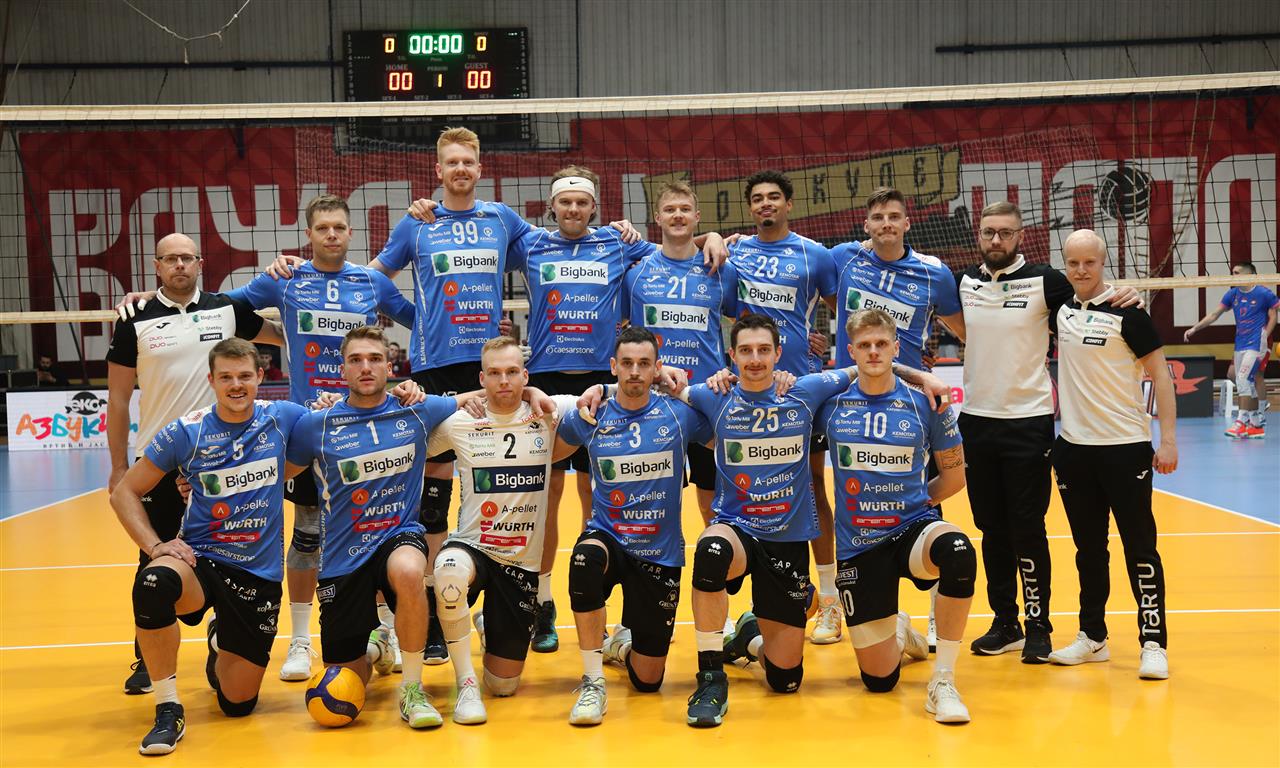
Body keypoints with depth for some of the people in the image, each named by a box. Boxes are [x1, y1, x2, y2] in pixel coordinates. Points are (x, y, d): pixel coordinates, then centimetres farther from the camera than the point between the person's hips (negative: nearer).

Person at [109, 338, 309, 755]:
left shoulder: (281, 418, -2)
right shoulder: (186, 432, -6)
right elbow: (124, 493, 1)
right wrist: (155, 546, -13)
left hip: (259, 574, 2)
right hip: (200, 560, -1)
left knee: (238, 703, 4)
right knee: (154, 583, -39)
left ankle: (220, 642, 41)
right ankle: (168, 709, -21)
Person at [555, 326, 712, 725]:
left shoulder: (680, 414, -5)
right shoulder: (590, 417, -3)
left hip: (660, 554, 1)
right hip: (608, 538, 0)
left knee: (647, 681, 6)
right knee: (586, 557, -41)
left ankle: (624, 639, 45)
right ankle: (592, 682, -27)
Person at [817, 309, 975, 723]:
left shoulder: (923, 403, -3)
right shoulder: (831, 402, -2)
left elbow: (953, 476, 7)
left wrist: (912, 501, 5)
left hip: (913, 529, -1)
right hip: (858, 546, 1)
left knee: (958, 551, -39)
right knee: (879, 681, 2)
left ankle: (943, 682, -24)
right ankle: (899, 632, 42)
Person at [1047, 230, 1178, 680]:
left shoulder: (1126, 313, -8)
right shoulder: (1060, 309, 6)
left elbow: (1160, 374, -7)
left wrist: (1169, 438, -12)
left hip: (1126, 447, -5)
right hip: (1074, 448, 5)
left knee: (1140, 547, -1)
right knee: (1089, 549, 12)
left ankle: (1153, 643, 3)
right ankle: (1092, 638, 21)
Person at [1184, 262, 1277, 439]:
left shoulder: (1264, 294, -6)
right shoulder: (1232, 294, 9)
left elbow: (1273, 317, 0)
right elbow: (1214, 314, 10)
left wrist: (1264, 337, -12)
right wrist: (1194, 328, 2)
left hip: (1256, 344, -6)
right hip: (1240, 344, 6)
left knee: (1243, 379, -17)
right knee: (1245, 384, 7)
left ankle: (1241, 422, -15)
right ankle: (1256, 426, 13)